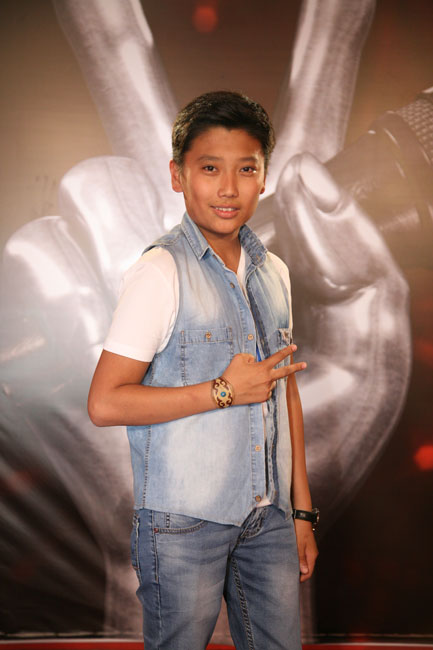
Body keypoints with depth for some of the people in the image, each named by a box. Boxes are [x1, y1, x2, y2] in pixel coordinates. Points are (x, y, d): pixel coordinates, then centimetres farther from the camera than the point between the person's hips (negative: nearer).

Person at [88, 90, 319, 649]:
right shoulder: (161, 272, -13)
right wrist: (224, 390, -15)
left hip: (268, 518, 6)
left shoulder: (273, 272, 9)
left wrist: (302, 509, 13)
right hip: (184, 523, -5)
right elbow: (105, 403, -17)